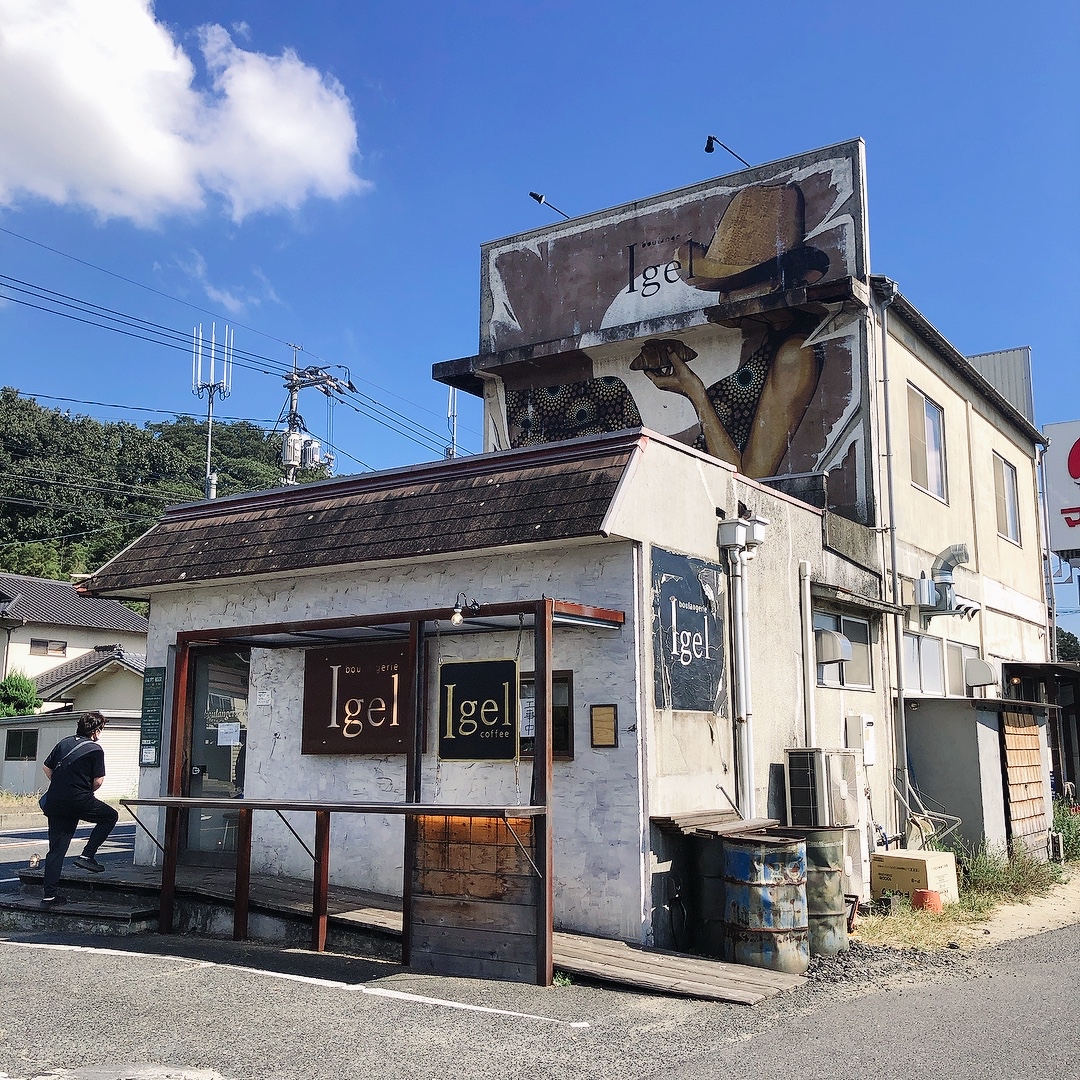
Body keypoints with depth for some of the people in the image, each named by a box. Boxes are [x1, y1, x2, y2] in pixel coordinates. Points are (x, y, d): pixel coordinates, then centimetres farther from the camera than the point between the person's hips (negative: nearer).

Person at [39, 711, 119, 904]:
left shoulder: (64, 742, 14)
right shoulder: (95, 749, -3)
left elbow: (47, 768, 18)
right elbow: (98, 781, -7)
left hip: (54, 802, 6)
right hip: (78, 801, -6)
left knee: (56, 848, 10)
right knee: (110, 816, 16)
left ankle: (49, 893, 8)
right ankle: (87, 855, 5)